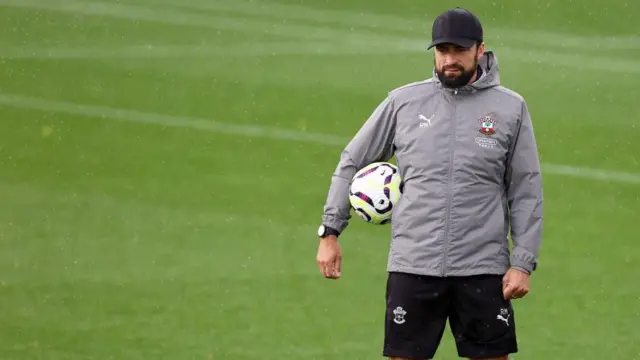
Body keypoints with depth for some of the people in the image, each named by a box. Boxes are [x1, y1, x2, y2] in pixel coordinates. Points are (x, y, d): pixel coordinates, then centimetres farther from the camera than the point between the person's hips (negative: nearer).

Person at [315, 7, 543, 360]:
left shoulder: (511, 108, 3)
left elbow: (526, 192, 5)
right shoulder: (403, 102, 5)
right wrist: (329, 232, 6)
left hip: (484, 270, -1)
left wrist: (523, 263, -2)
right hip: (412, 265, 1)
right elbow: (352, 162, 12)